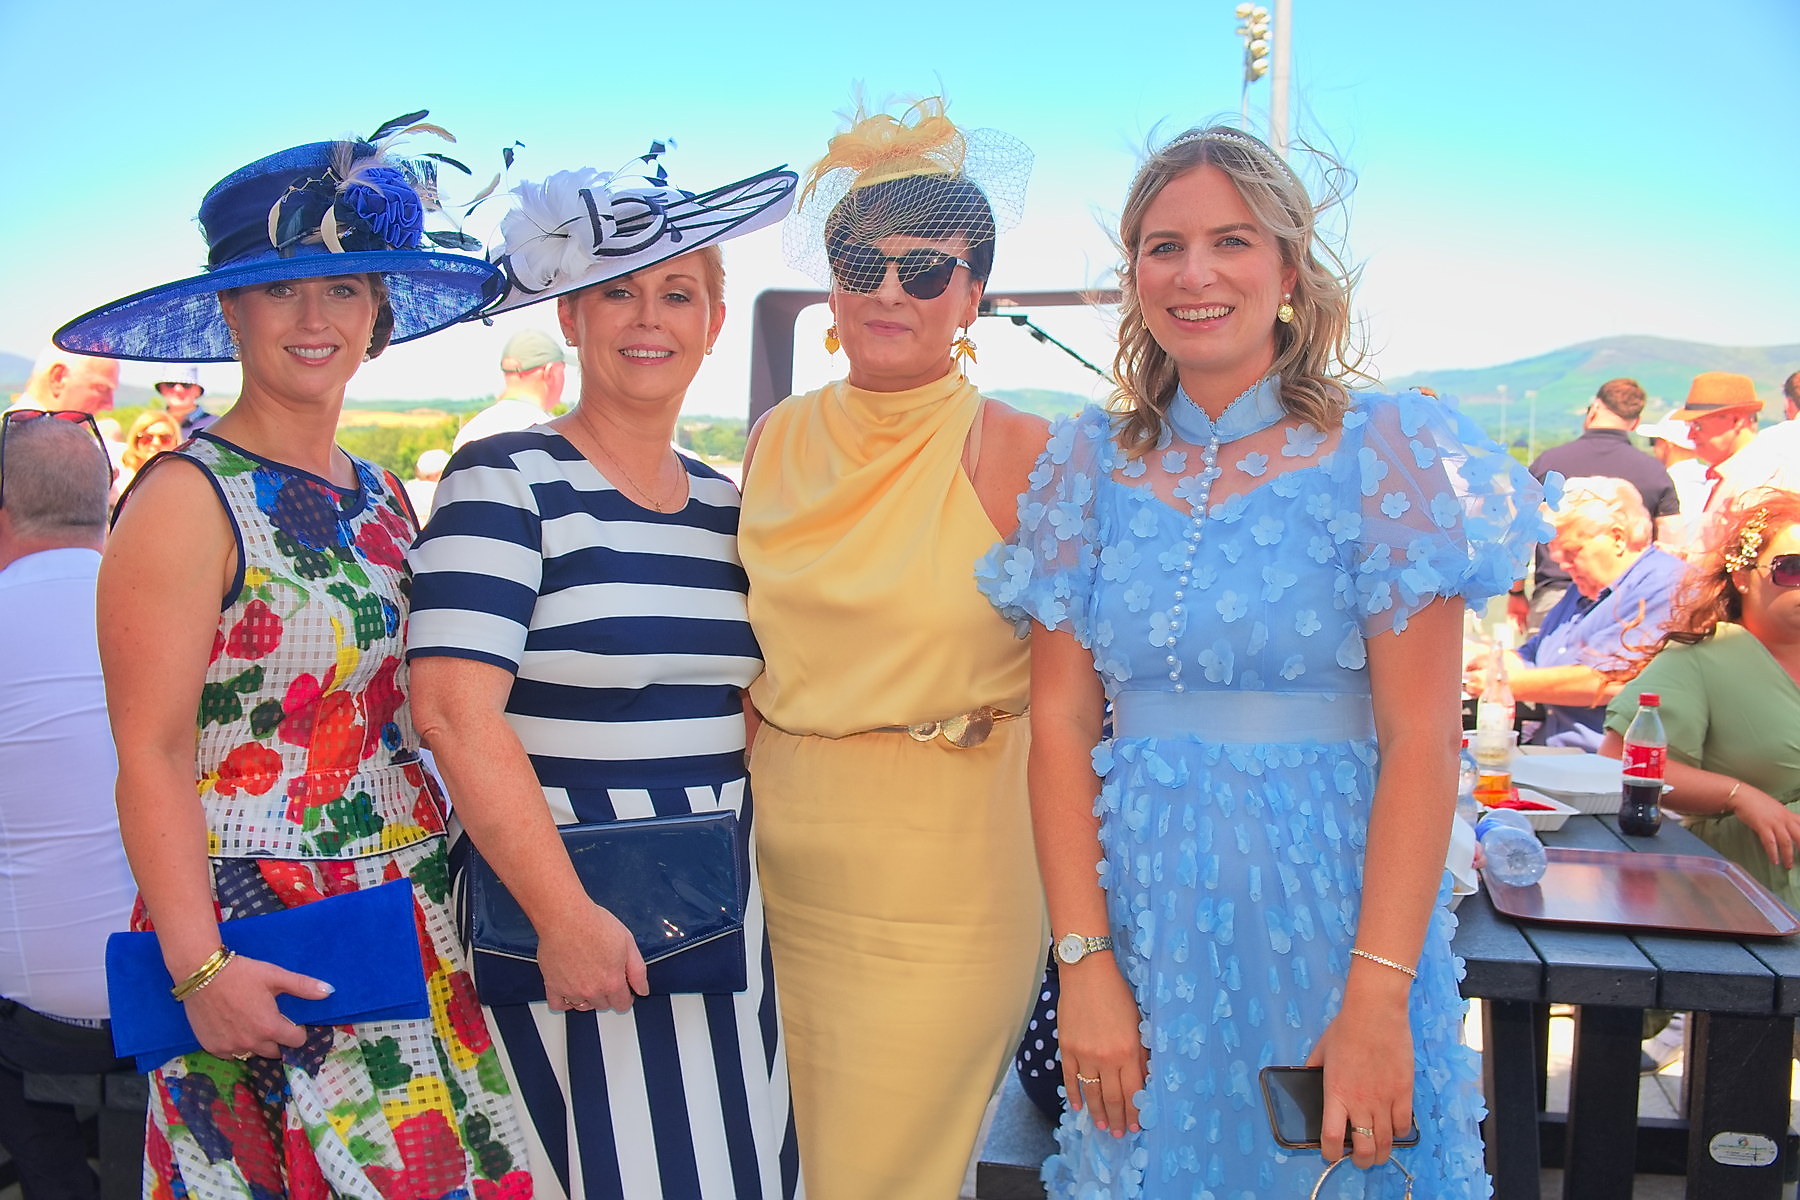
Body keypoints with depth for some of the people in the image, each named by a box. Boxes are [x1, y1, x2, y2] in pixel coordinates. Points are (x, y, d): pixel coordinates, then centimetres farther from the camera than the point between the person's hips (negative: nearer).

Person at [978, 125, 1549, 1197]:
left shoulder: (1379, 452, -6)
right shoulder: (1092, 463, 3)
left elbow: (1421, 739, -10)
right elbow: (1062, 724, 0)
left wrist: (1378, 997, -17)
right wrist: (1084, 958, -8)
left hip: (1330, 911, -2)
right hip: (1142, 918, 3)